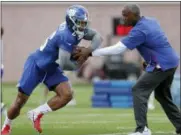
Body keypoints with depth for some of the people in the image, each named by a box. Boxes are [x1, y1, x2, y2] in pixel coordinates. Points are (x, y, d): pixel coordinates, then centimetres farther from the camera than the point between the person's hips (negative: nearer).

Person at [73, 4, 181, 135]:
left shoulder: (139, 30, -20)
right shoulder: (151, 21, 8)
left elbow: (117, 49, -23)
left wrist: (91, 52, -23)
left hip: (162, 65, -10)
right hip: (170, 61, 10)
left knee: (139, 91, -7)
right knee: (162, 95, 20)